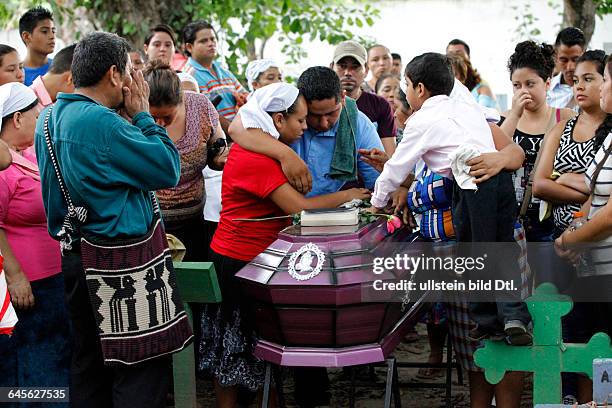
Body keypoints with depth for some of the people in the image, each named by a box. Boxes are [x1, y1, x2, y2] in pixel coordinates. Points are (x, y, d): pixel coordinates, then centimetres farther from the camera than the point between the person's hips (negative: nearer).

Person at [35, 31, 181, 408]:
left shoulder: (49, 118, 7)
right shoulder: (104, 123, -22)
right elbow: (169, 170, -17)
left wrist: (129, 117, 7)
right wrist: (142, 114, -8)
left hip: (75, 257, 9)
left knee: (89, 364, 17)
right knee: (141, 370, -1)